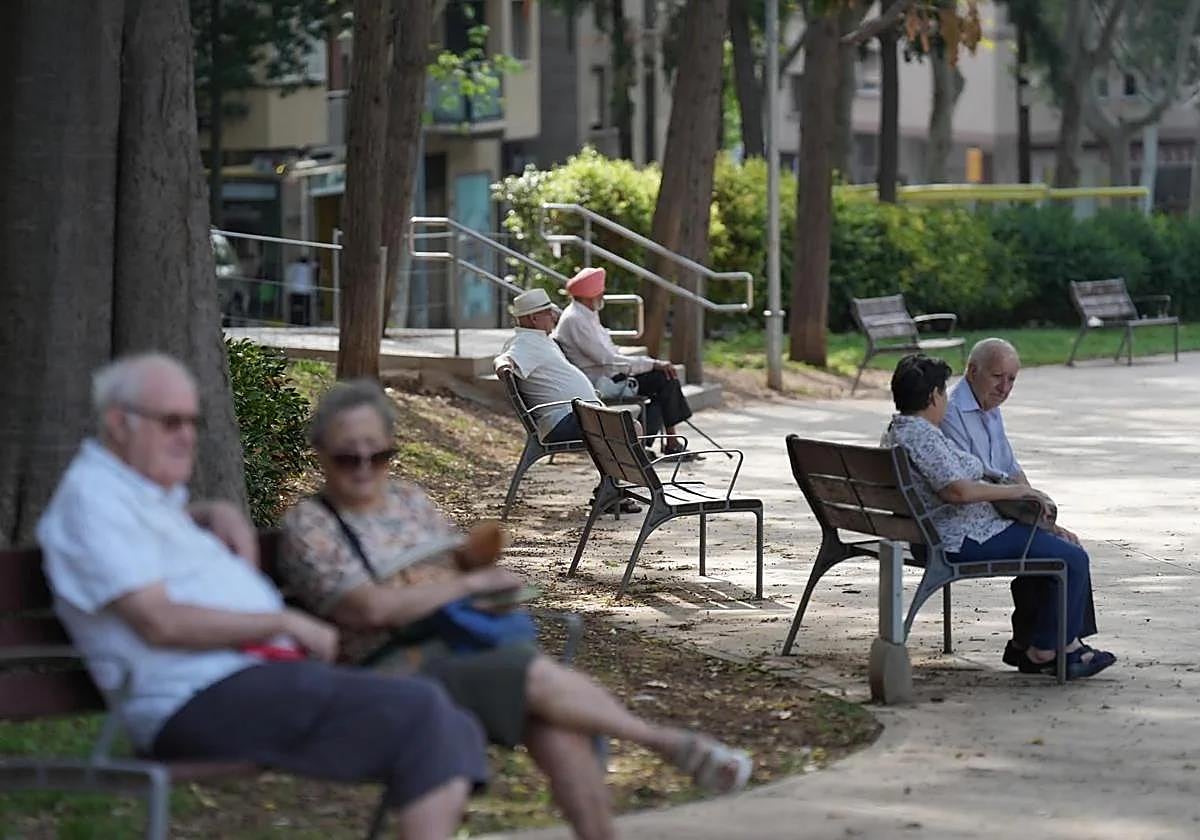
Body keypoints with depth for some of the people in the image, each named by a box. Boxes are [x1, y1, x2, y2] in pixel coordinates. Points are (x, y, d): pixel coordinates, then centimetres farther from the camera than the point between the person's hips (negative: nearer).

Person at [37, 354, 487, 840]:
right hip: (205, 700, -10)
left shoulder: (148, 492, 24)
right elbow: (159, 622, -17)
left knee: (453, 732, -3)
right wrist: (285, 623, -10)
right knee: (418, 711, -24)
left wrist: (219, 513, 26)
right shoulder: (92, 496, -6)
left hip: (255, 674, 11)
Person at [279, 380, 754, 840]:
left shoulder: (410, 500, 18)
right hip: (396, 668, -6)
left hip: (464, 645, 6)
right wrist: (471, 582, -9)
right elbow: (373, 607, -15)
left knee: (558, 732, -25)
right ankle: (668, 741, -13)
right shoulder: (308, 525, -2)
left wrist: (477, 554, 1)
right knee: (538, 675, -28)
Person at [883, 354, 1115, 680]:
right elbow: (958, 490, -31)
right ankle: (1043, 650, 3)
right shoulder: (921, 435, -21)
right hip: (964, 540, -12)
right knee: (1072, 560, -10)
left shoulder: (897, 430, 13)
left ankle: (1068, 644, 15)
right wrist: (1015, 491, -19)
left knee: (1058, 542, 17)